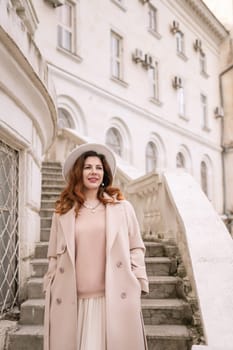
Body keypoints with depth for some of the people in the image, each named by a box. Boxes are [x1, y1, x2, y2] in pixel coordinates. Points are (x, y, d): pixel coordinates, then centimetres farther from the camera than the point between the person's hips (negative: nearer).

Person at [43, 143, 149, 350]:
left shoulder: (122, 207, 5)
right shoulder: (63, 212, 8)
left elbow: (136, 249, 5)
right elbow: (54, 257, 11)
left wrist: (138, 286, 1)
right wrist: (50, 291, 8)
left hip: (114, 298, -1)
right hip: (73, 301, 1)